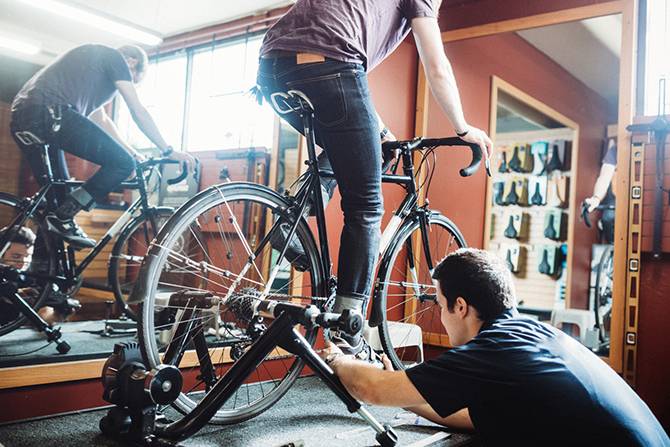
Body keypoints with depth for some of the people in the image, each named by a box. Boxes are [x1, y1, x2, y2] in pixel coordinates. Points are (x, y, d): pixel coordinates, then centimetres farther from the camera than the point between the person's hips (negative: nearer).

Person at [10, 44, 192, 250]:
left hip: (20, 119, 10)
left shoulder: (93, 60, 36)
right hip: (50, 113, -10)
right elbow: (139, 112, 5)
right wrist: (168, 151, 11)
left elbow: (101, 120, 40)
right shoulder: (115, 57, 10)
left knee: (55, 196, 19)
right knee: (123, 163, -5)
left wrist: (132, 152, 40)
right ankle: (63, 218, -4)